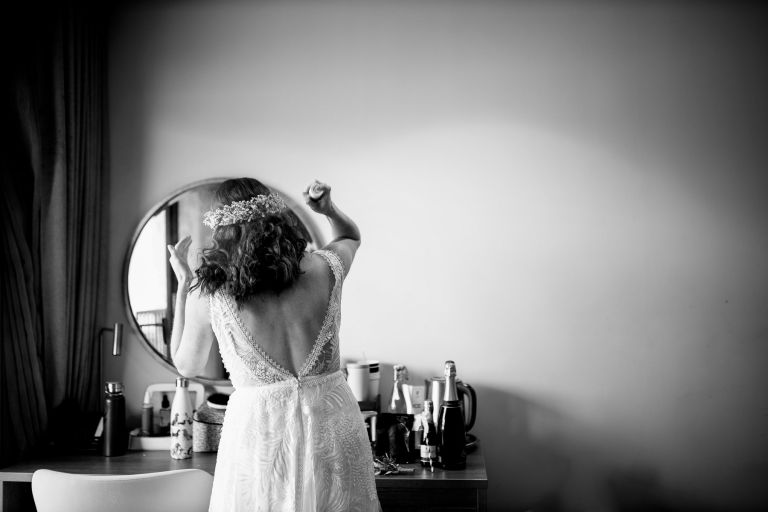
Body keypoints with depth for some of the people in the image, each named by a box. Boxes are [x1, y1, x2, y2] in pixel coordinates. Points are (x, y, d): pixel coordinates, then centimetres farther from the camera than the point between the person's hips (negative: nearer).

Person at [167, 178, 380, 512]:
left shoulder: (206, 294, -9)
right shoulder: (324, 268, -3)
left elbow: (186, 366, 10)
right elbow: (351, 236, 23)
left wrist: (183, 281, 12)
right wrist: (328, 209, 6)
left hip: (259, 429, -2)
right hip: (332, 421, 2)